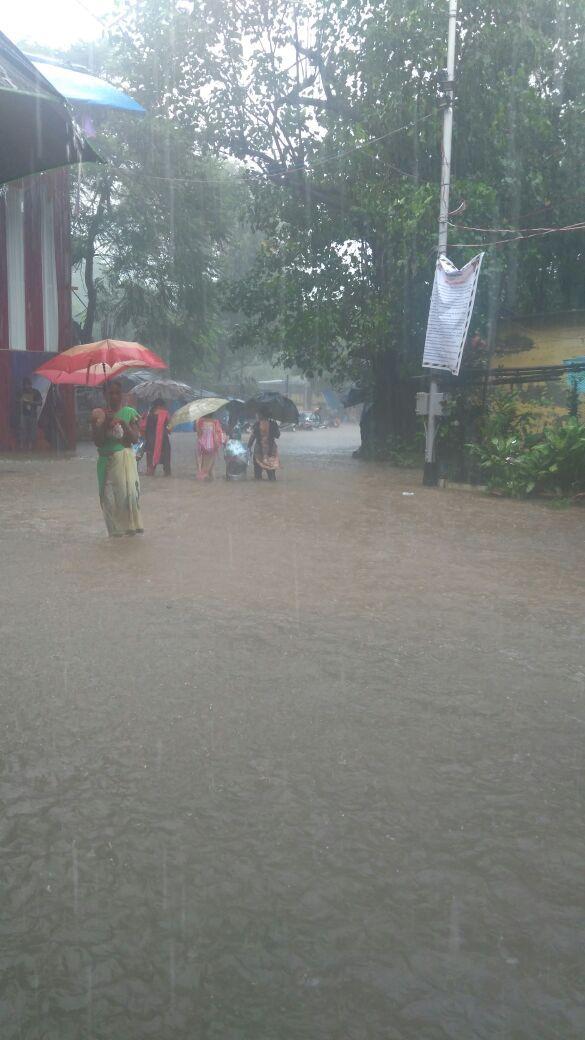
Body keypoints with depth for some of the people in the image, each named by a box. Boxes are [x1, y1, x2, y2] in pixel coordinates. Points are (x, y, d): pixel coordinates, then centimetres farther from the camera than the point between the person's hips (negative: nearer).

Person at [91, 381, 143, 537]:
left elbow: (135, 439, -3)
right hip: (106, 460, 1)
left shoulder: (129, 412, 2)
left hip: (125, 457, -1)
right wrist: (104, 424, -14)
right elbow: (98, 442, -3)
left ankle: (131, 524, -1)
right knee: (109, 495, 0)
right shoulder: (99, 414, 2)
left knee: (129, 490, -14)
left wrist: (124, 424, -16)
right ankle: (115, 528, 12)